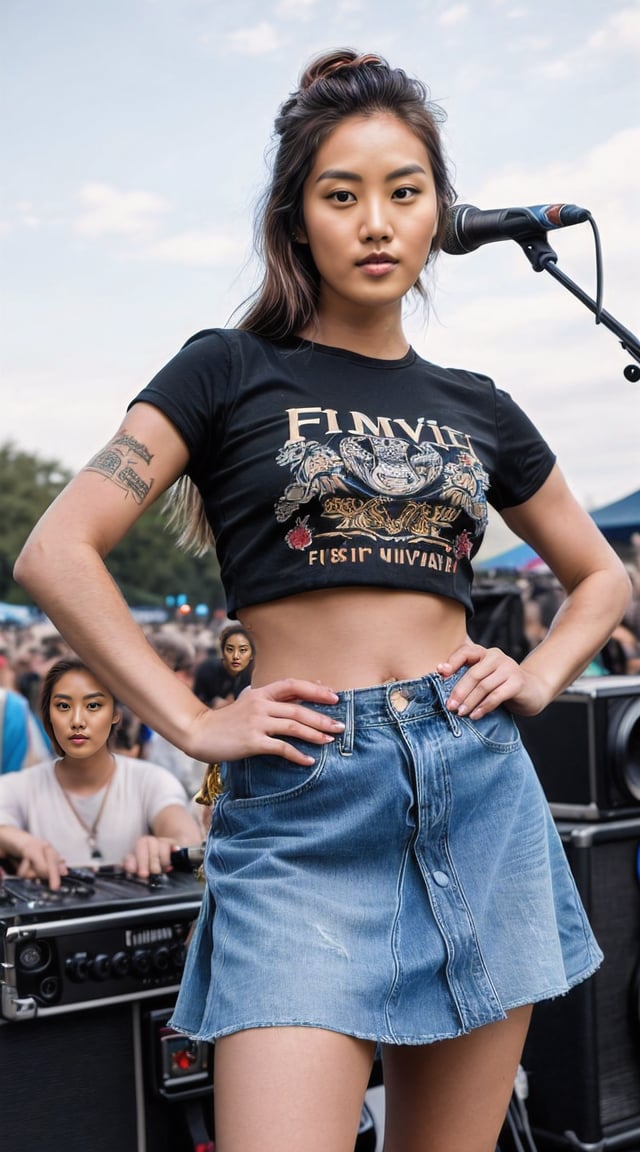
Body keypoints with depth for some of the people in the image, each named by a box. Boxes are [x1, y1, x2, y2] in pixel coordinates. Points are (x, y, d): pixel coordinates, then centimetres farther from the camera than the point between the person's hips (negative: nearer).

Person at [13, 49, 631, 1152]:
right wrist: (193, 723, -9)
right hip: (302, 806, -3)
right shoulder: (231, 371, 3)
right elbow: (57, 553, -5)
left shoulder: (477, 407, 13)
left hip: (479, 795, 4)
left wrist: (537, 677, 7)